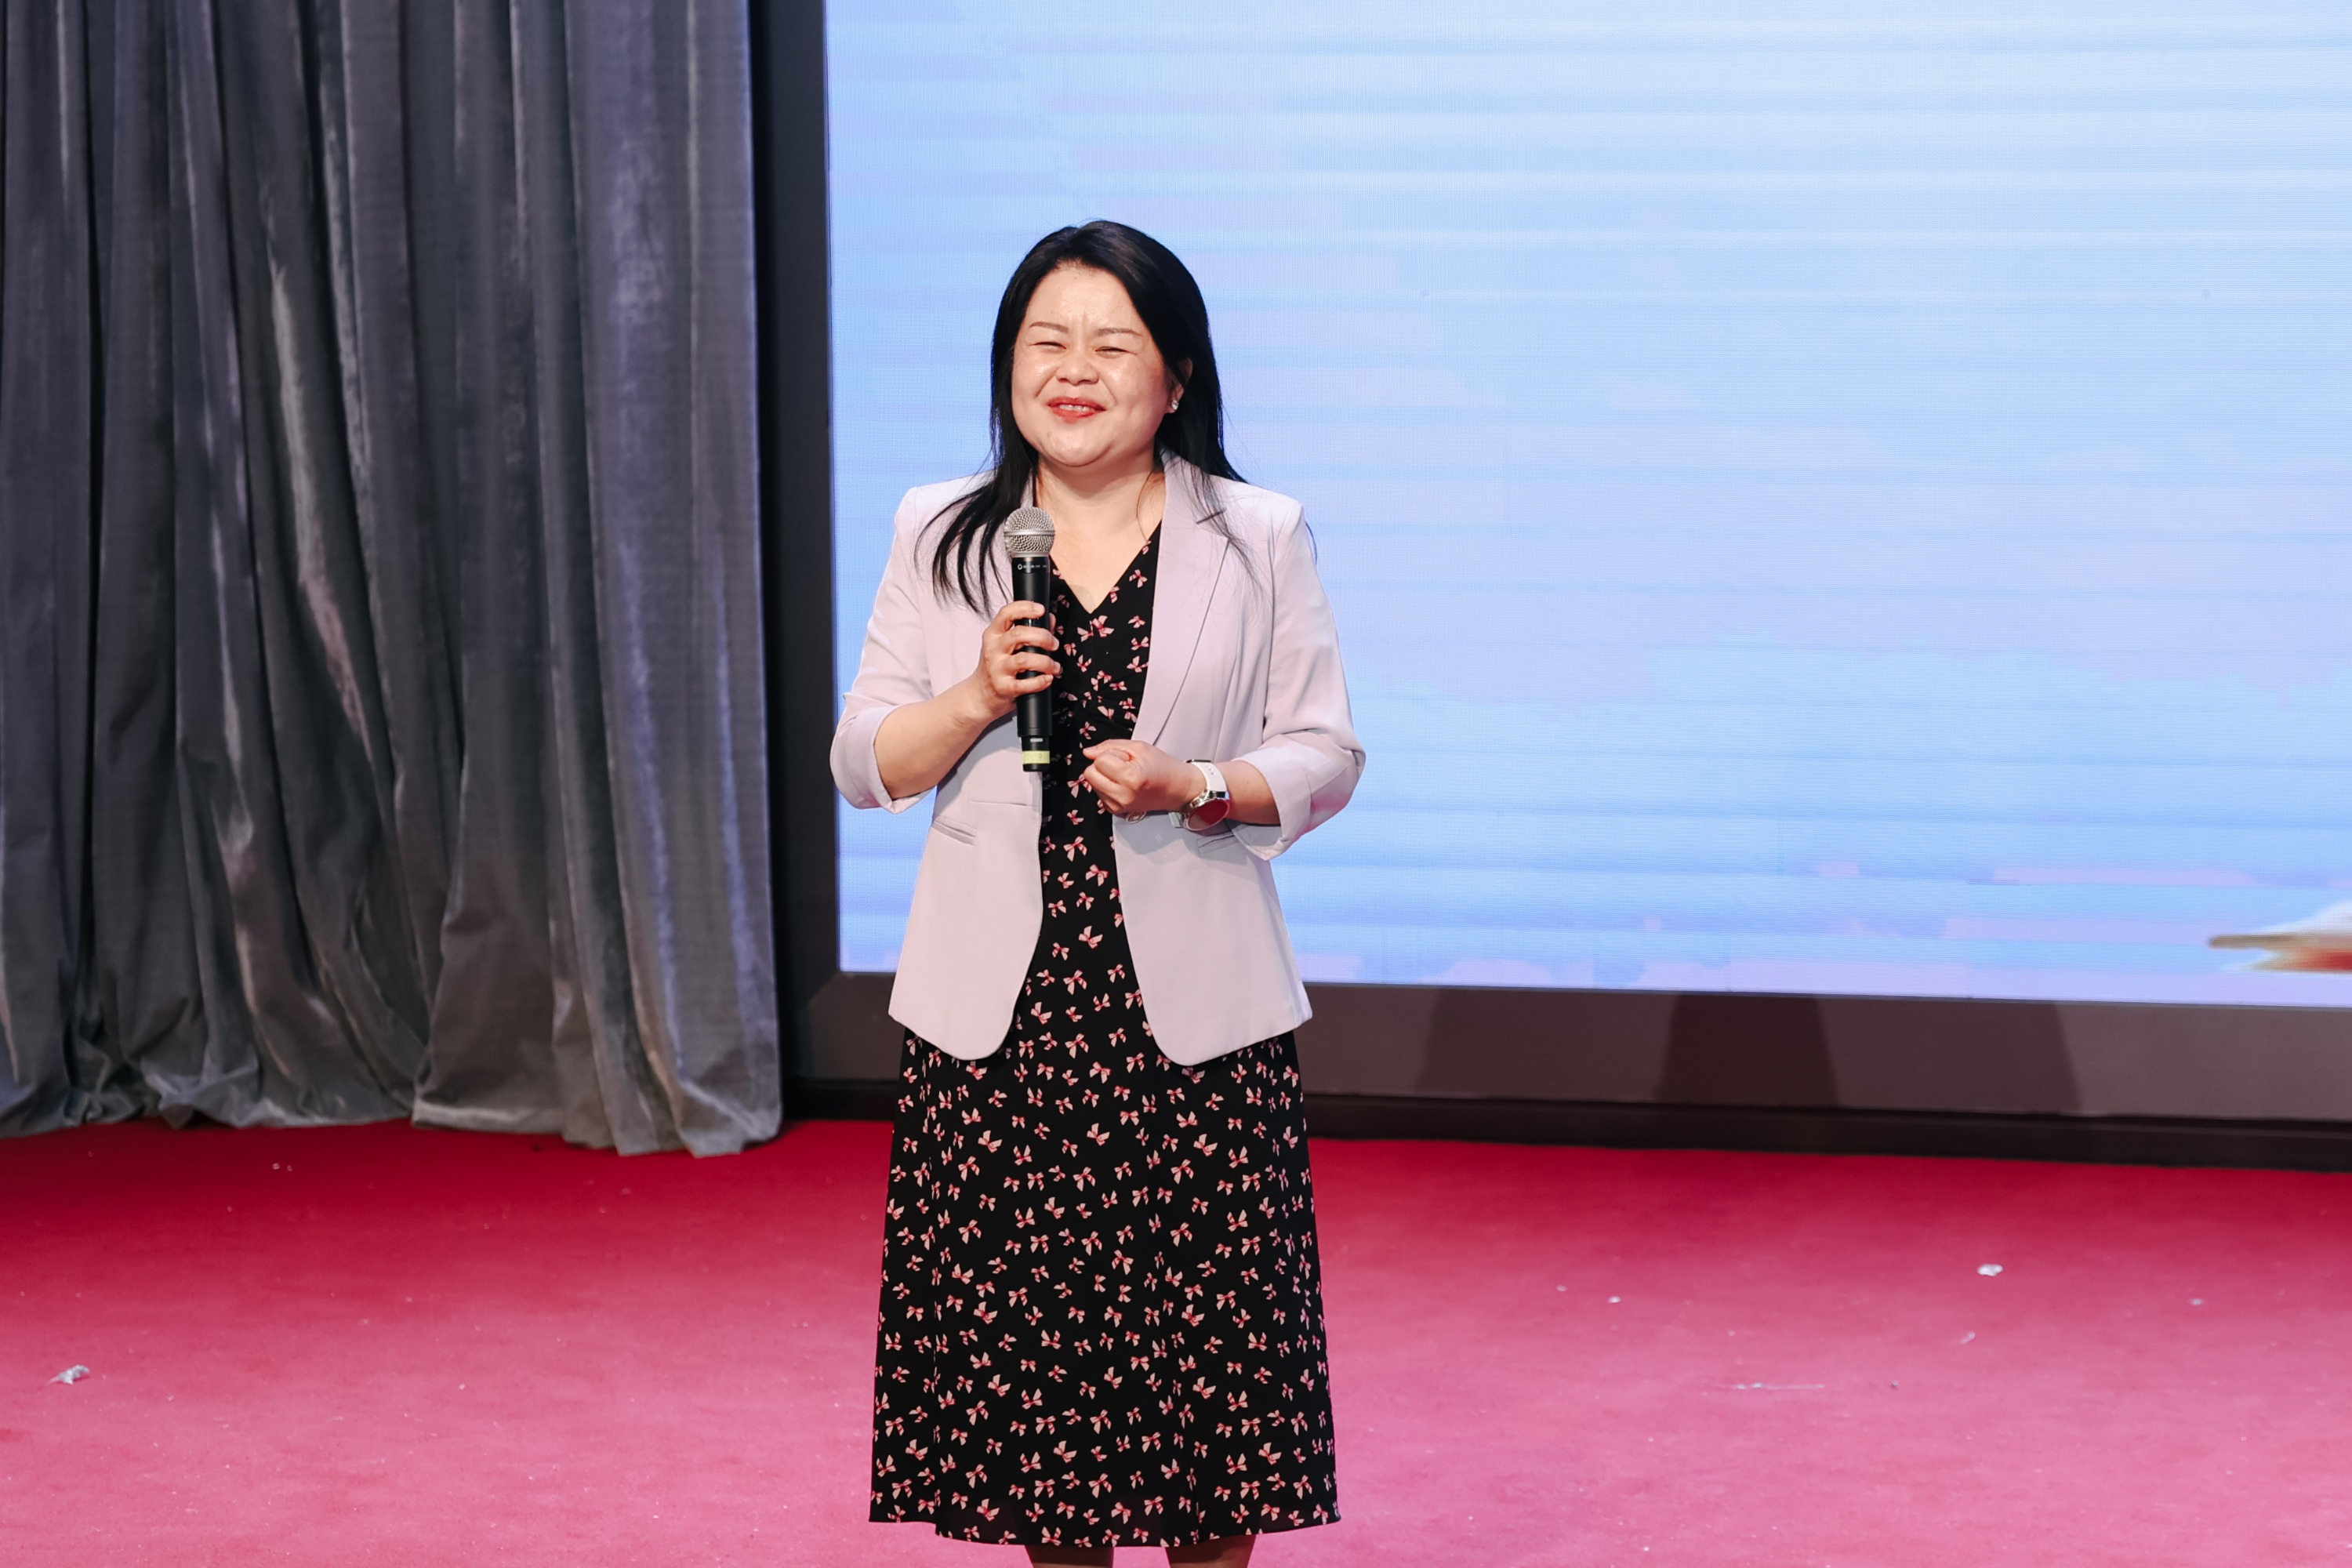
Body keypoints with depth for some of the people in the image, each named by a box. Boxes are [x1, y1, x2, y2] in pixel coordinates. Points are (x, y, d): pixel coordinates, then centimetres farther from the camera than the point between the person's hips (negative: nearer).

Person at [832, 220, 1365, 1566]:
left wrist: (1196, 787, -15)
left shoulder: (1259, 541, 3)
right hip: (1001, 1008, 2)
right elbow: (862, 765, 7)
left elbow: (1327, 756, 3)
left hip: (1191, 1006, -1)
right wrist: (975, 700, -12)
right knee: (1023, 1314, 5)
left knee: (1204, 1319, 0)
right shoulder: (940, 538, 7)